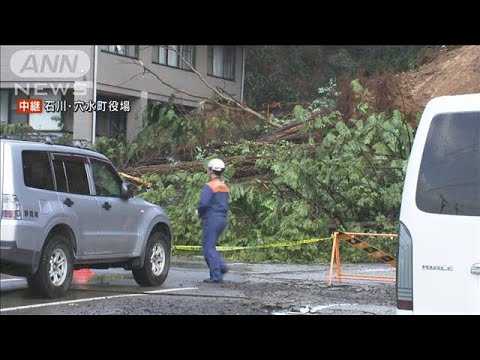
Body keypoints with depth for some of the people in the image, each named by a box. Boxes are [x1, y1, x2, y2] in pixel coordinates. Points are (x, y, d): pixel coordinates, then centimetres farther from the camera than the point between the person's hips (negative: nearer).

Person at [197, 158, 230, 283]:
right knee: (211, 246, 18)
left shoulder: (209, 186, -13)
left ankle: (216, 276, -5)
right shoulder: (224, 187, 13)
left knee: (209, 248, -2)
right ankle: (221, 266, 2)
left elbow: (204, 203, -24)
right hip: (222, 218, 8)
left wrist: (200, 212, -4)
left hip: (212, 219, -8)